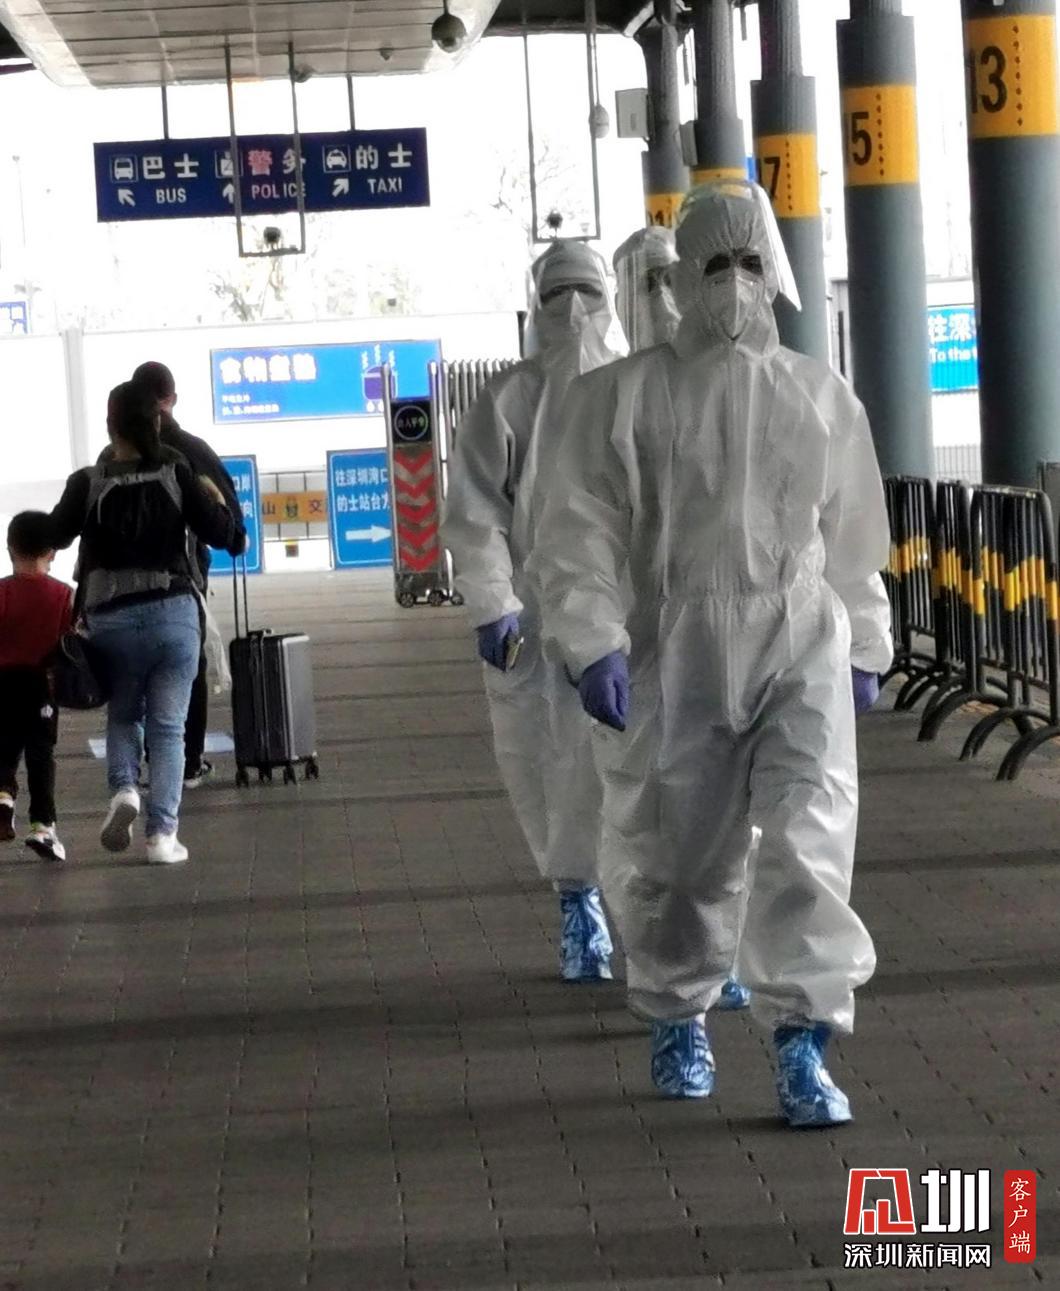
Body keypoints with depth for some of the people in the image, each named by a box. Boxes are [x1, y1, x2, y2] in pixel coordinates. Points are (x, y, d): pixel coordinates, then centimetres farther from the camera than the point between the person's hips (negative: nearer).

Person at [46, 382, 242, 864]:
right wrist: (216, 501, 16)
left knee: (123, 713, 22)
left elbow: (55, 537, 7)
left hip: (111, 620, 1)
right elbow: (223, 535, -4)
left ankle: (124, 789, -3)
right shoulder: (177, 474, -4)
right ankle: (162, 834, 0)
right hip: (174, 614, -1)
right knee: (168, 727, 7)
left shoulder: (88, 483, -5)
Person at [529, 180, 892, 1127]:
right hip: (678, 655, -1)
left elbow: (854, 536, 17)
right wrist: (594, 645, -13)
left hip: (803, 648, 1)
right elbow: (580, 536, -3)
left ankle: (805, 1049, -12)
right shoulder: (625, 398, -1)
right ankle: (678, 1020, 32)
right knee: (680, 853, 10)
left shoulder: (824, 399, 8)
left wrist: (866, 649, 21)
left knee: (808, 844, -12)